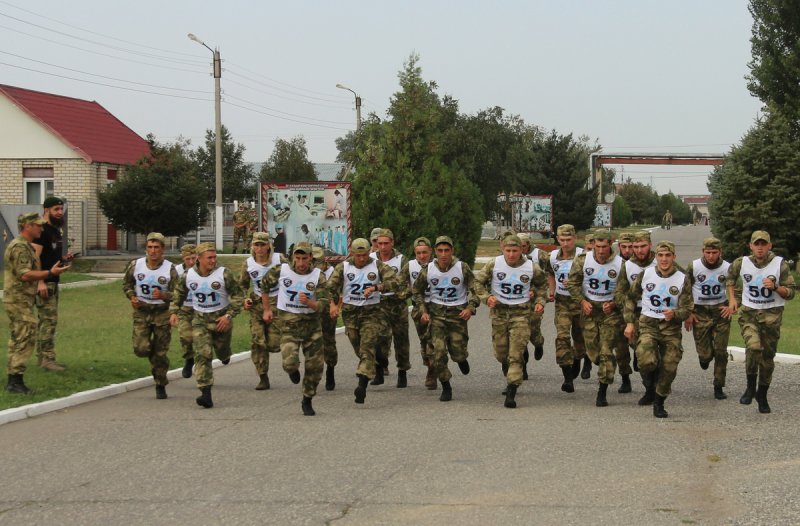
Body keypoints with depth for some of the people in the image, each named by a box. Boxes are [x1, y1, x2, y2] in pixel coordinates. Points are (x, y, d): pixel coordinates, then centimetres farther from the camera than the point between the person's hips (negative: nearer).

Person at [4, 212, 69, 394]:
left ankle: (13, 381, 16)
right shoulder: (20, 247, -16)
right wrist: (50, 273, -26)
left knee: (17, 341, 12)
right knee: (25, 340, -11)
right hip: (20, 302, -11)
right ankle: (16, 381, -12)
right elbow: (24, 275, -25)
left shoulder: (24, 245, 18)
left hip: (16, 301, 11)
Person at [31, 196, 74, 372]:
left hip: (53, 281, 10)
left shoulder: (57, 231, 16)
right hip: (43, 282, -10)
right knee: (50, 319, -11)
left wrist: (65, 258, 7)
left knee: (45, 320, 12)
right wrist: (40, 281, -28)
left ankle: (41, 356, 18)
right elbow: (35, 257, -21)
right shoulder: (42, 230, -14)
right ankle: (48, 359, -9)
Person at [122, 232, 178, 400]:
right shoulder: (136, 265, -3)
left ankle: (161, 386, 19)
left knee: (161, 353, 2)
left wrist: (163, 295, -27)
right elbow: (126, 283, 14)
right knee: (141, 349, -11)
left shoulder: (170, 269, -8)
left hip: (162, 312, -1)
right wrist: (131, 297, -5)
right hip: (141, 311, 1)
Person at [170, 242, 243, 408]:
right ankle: (206, 393, -17)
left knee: (221, 352, 16)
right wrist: (173, 312, 7)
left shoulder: (224, 274, -13)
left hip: (221, 318, -1)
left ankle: (225, 355, 57)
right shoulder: (189, 275, -4)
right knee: (202, 354, -13)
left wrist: (229, 315, -17)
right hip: (200, 319, 1)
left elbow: (237, 295, -8)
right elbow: (179, 293, 15)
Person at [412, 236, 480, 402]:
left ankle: (462, 357, 38)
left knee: (458, 353, -1)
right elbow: (417, 291, 10)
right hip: (437, 313, 1)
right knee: (439, 351, -10)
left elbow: (474, 289, 0)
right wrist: (423, 311, 2)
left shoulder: (462, 268, -10)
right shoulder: (428, 270, -5)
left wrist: (470, 308, -15)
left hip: (458, 313, -1)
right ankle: (446, 387, 4)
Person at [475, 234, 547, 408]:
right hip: (499, 311, 2)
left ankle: (511, 393, -15)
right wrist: (486, 297, -11)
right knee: (501, 353, 11)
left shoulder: (531, 267, -4)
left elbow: (542, 284, 16)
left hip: (521, 313, -2)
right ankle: (510, 378, 41)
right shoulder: (494, 264, -5)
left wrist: (540, 301, 2)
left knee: (516, 354, -11)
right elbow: (478, 281, 5)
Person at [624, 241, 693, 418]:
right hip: (648, 324, -1)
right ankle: (650, 389, 9)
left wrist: (674, 314, -24)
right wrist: (629, 322, 6)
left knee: (669, 367, -5)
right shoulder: (645, 275, -1)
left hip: (671, 326, 1)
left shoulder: (682, 280, -3)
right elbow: (631, 298, 12)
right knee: (647, 361, -23)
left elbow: (687, 309, -2)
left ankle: (659, 402, 16)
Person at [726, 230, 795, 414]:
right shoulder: (741, 263, -3)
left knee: (768, 357, 7)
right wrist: (732, 298, 9)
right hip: (749, 313, 0)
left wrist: (775, 287, -23)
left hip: (772, 315, 0)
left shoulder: (780, 265, -8)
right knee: (753, 346, -25)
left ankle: (762, 395, 25)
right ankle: (750, 386, -5)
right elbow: (730, 277, 20)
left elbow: (790, 293, -5)